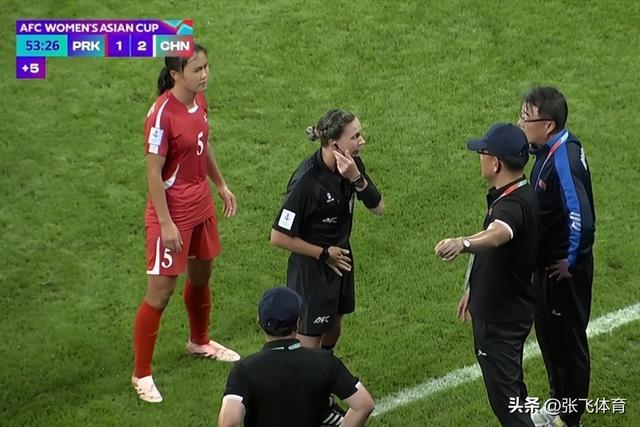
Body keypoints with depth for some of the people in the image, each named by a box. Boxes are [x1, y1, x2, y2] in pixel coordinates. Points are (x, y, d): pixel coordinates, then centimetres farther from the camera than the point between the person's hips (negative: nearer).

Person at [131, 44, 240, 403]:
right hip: (172, 211, -8)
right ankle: (142, 374, 13)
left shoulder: (199, 99, -1)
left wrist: (221, 185, 19)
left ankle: (200, 341, 49)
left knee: (201, 275, 24)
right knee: (160, 292, -1)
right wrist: (165, 224, -21)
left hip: (201, 204, 8)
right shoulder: (163, 114, -25)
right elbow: (154, 173, -21)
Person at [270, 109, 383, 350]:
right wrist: (325, 253, -15)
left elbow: (378, 207, -7)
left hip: (341, 258, 7)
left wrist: (356, 178, -25)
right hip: (311, 268, -7)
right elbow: (279, 237, -24)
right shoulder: (307, 181, -29)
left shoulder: (351, 164, -9)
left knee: (333, 329, 24)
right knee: (310, 339, 4)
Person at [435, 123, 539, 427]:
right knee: (509, 385, 26)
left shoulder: (515, 205, -29)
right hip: (495, 306, 10)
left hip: (503, 317, -10)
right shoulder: (512, 196, 5)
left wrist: (462, 243, -72)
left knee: (504, 395, -1)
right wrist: (473, 289, 25)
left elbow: (497, 234, -53)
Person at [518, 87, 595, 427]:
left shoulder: (564, 159, -28)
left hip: (564, 267, -9)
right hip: (547, 262, 9)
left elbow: (581, 218, -33)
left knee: (568, 341, 7)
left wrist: (570, 262, -20)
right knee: (547, 333, 23)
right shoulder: (549, 149, 1)